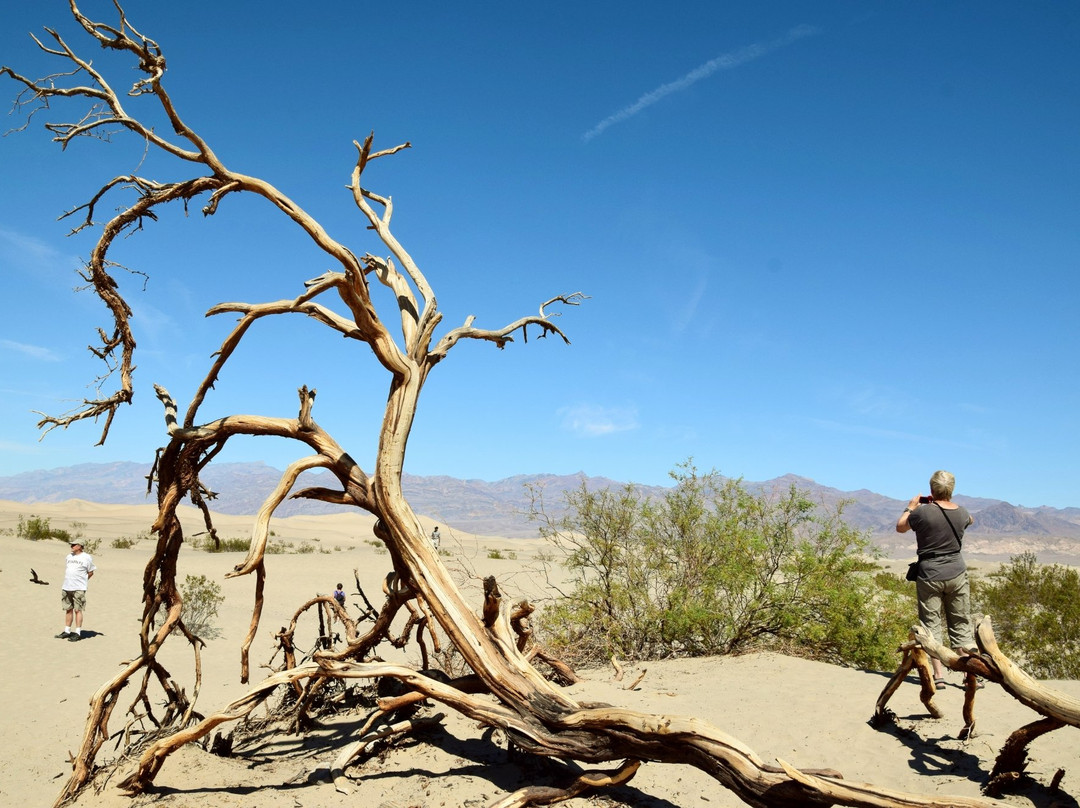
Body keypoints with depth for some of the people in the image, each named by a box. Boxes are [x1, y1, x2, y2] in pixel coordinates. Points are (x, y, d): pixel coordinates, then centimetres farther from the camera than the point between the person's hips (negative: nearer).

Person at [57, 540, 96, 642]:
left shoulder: (86, 557, -4)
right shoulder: (69, 556, 14)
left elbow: (91, 572, 1)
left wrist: (82, 580, -2)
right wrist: (66, 578, 13)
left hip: (79, 589, -6)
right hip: (66, 588, 6)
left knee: (77, 610, -6)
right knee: (68, 609, 12)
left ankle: (78, 633, -3)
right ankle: (67, 631, 20)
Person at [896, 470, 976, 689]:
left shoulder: (923, 512, -15)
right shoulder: (961, 512, -2)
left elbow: (900, 527, 3)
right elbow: (970, 521, 25)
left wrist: (911, 506, 14)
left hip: (929, 575, -3)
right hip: (957, 573, 4)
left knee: (931, 625, 3)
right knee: (962, 625, 11)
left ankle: (938, 676, 0)